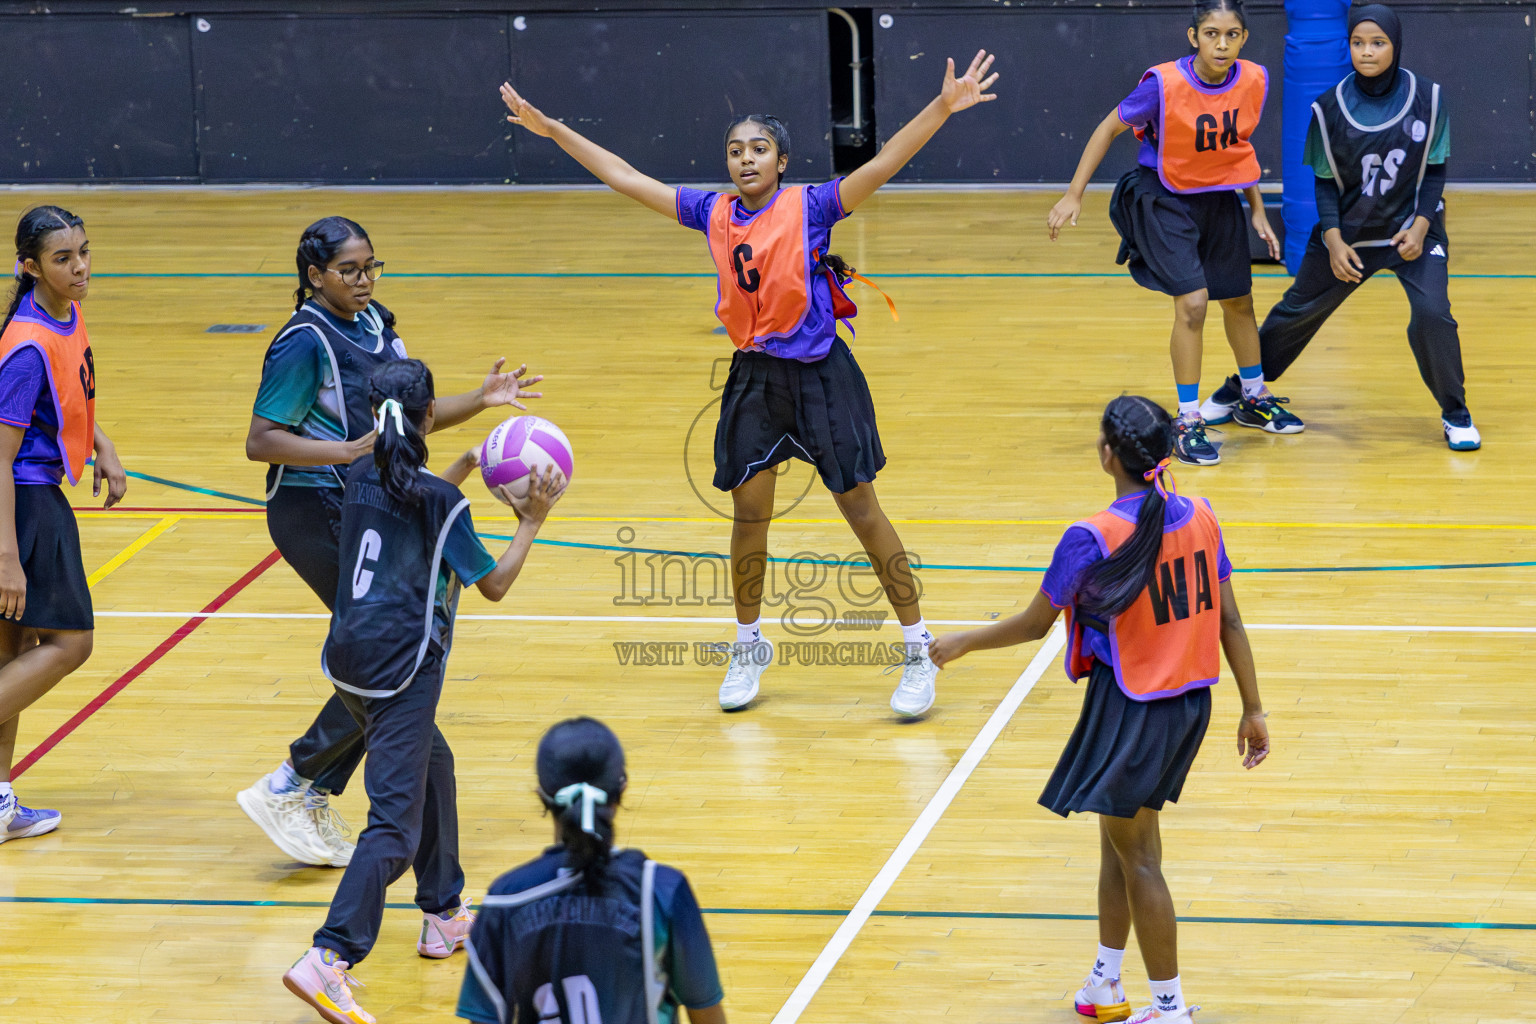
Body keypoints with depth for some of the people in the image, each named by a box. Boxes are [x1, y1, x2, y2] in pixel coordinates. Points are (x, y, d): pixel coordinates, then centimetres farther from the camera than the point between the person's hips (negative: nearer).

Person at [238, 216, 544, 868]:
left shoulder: (374, 325, 9)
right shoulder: (305, 341, -17)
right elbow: (261, 442, -19)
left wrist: (480, 400, 3)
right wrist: (352, 451, -26)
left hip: (365, 510, 9)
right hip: (315, 514, -9)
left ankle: (316, 807, 15)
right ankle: (285, 789, -4)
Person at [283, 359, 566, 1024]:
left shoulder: (362, 477, 8)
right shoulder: (441, 502, -10)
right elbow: (494, 585, 1)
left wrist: (473, 462, 28)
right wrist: (531, 523, 9)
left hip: (349, 657, 8)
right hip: (402, 670, -8)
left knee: (432, 766, 29)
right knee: (396, 823, -11)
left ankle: (444, 916, 37)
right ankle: (328, 958, -27)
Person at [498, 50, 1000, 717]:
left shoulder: (809, 207, -10)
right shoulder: (714, 214, 2)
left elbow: (884, 164, -21)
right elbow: (625, 179, 9)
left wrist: (942, 108, -33)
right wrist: (552, 129, 11)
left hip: (819, 374, -4)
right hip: (753, 379, 4)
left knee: (861, 509, -2)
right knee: (748, 512, 8)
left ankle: (918, 650, 6)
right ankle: (749, 647, 27)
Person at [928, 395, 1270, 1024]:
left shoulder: (1092, 539, -19)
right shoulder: (1200, 519, -3)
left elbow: (1034, 624, -8)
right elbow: (1229, 623, 2)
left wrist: (963, 644, 8)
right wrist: (1252, 710, 9)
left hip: (1130, 708, -7)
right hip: (1190, 703, 7)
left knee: (1138, 859, 5)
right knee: (1118, 841, 21)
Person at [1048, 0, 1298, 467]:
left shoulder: (1253, 81, -11)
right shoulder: (1164, 84, -25)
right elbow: (1109, 128, -12)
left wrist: (1258, 212, 9)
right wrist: (1074, 195, -14)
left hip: (1220, 200, 5)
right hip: (1165, 199, -5)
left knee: (1239, 301, 18)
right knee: (1192, 302, -17)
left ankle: (1254, 399, 41)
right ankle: (1187, 422, -5)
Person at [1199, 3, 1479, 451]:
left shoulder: (1426, 97, -11)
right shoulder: (1330, 107, -10)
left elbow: (1435, 169, -3)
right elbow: (1325, 181, -3)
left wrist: (1421, 227, -14)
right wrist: (1333, 240, -13)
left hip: (1412, 231, -1)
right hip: (1348, 233, 1)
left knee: (1432, 314, -19)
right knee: (1296, 312, 11)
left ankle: (1455, 414, 3)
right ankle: (1237, 389, 33)